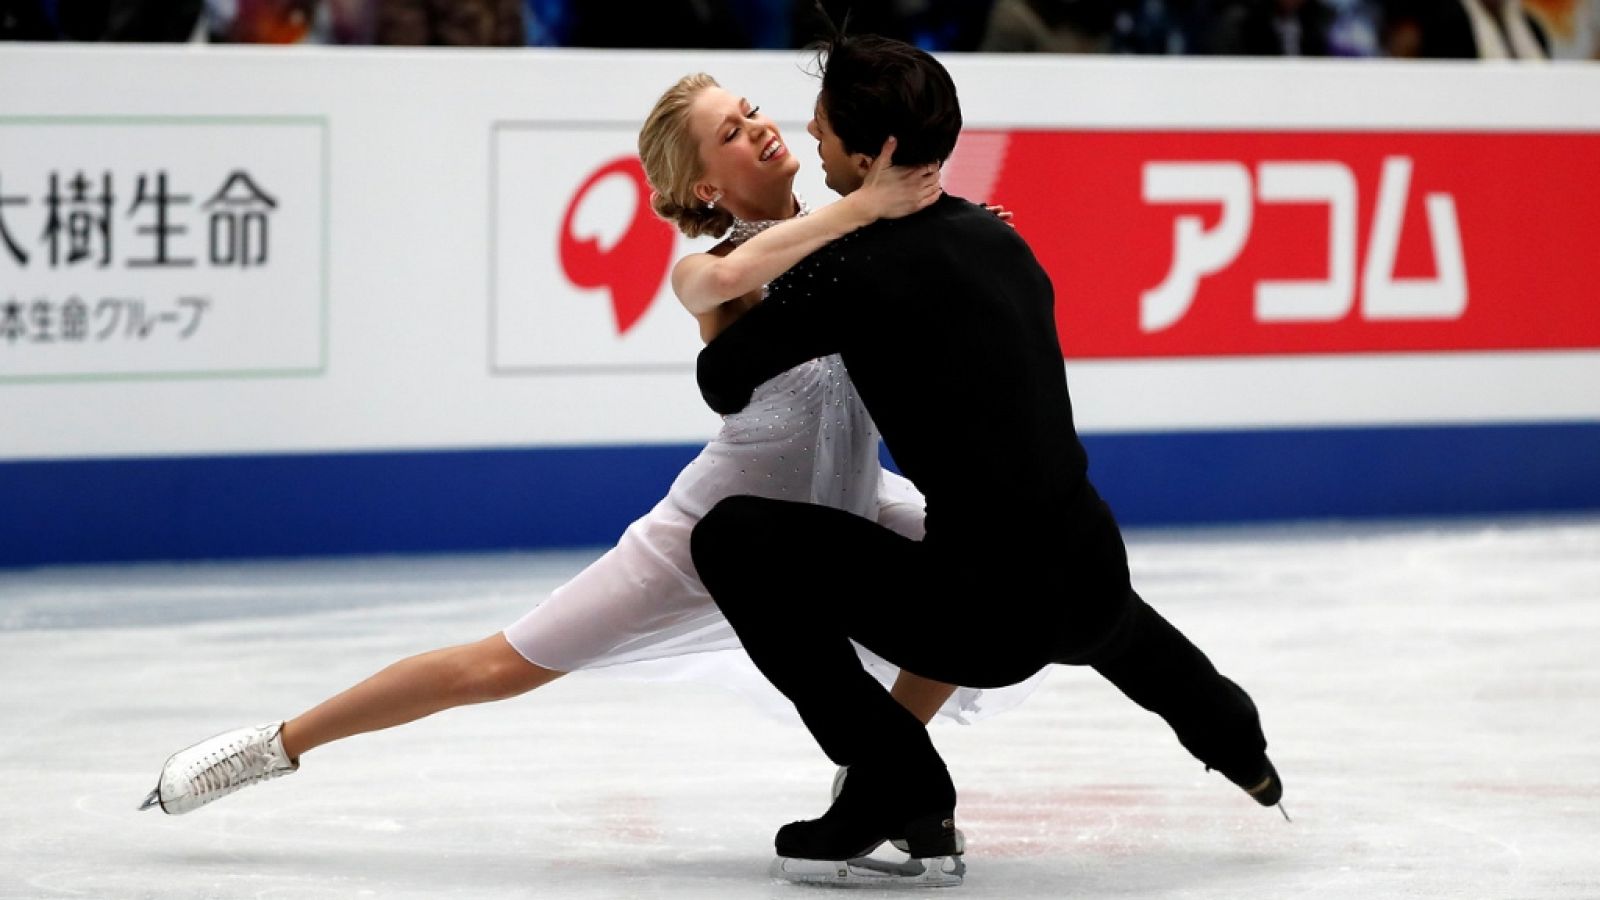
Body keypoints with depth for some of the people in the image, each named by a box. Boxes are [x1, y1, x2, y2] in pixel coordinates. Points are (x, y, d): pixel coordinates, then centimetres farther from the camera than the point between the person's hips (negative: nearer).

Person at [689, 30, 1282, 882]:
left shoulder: (854, 269, -14)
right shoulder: (994, 235, 8)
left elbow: (723, 383, -5)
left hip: (988, 619, -8)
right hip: (1094, 584, 8)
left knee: (734, 539, -2)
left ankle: (897, 787, 0)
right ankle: (1233, 740, 63)